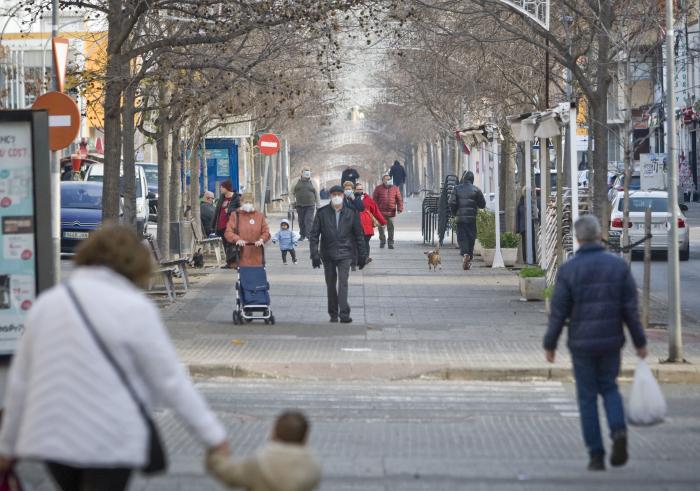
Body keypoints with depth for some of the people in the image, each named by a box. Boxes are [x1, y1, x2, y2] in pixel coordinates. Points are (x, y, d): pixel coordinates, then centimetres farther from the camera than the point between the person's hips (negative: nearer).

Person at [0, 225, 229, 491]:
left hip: (49, 436, 5)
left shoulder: (45, 303, 8)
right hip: (110, 441, -5)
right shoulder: (135, 309, -8)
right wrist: (213, 435, -2)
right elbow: (171, 382, -8)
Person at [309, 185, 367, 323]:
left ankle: (344, 313, -18)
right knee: (331, 285, 8)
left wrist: (362, 255, 8)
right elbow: (314, 234, 2)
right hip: (328, 255, 1)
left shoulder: (351, 213, 2)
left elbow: (359, 235, 9)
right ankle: (333, 314, 18)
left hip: (344, 255, -1)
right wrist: (314, 254, -7)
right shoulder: (322, 213, 1)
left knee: (343, 282, -14)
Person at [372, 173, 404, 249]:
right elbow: (374, 200, 4)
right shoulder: (378, 188, 4)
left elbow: (399, 199, 10)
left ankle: (391, 243, 9)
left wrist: (400, 208, 0)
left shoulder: (395, 188, 8)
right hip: (381, 212, -1)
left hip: (391, 212, 1)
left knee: (391, 228, 2)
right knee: (381, 228, 4)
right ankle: (382, 241, 20)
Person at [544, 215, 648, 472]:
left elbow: (558, 312, -7)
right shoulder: (619, 265, -3)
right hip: (611, 341, 2)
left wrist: (549, 344, 4)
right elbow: (631, 309, -3)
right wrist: (640, 342, 5)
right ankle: (618, 430, -6)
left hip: (582, 344, -2)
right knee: (608, 387, 21)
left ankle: (596, 455, 6)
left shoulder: (568, 270, -8)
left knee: (588, 397, 9)